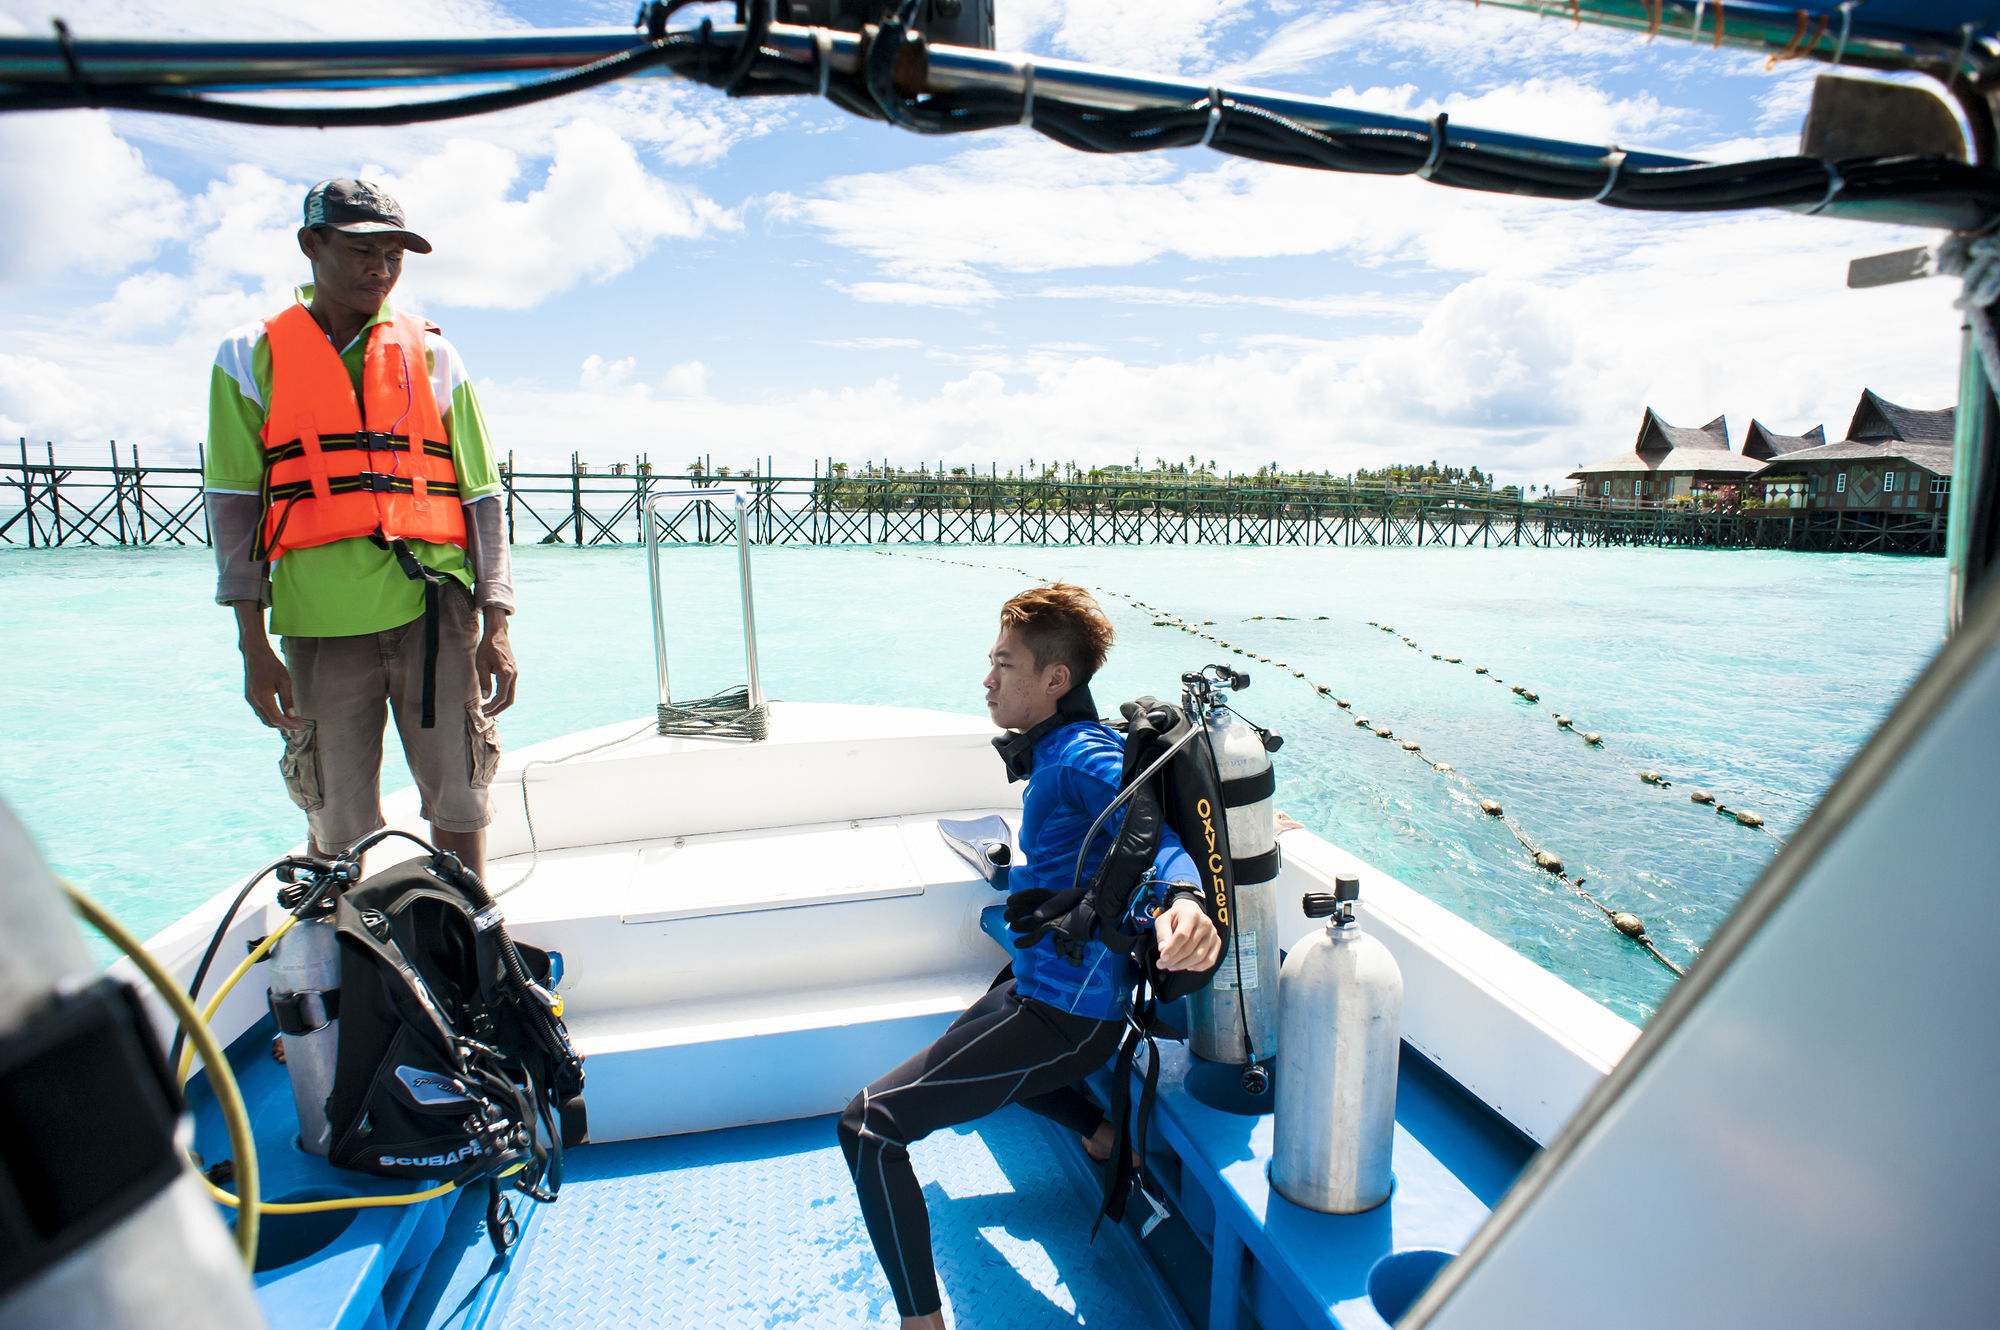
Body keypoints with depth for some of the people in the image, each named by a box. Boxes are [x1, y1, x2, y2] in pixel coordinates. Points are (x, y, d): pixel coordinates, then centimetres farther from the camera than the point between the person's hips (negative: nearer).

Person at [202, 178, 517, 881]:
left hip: (435, 604, 0)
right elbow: (234, 501, 8)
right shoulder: (251, 357, 11)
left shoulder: (432, 353, 13)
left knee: (458, 798, -1)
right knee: (339, 822, 5)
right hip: (319, 618, 0)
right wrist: (253, 644, 0)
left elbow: (480, 494, 10)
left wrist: (495, 624, 2)